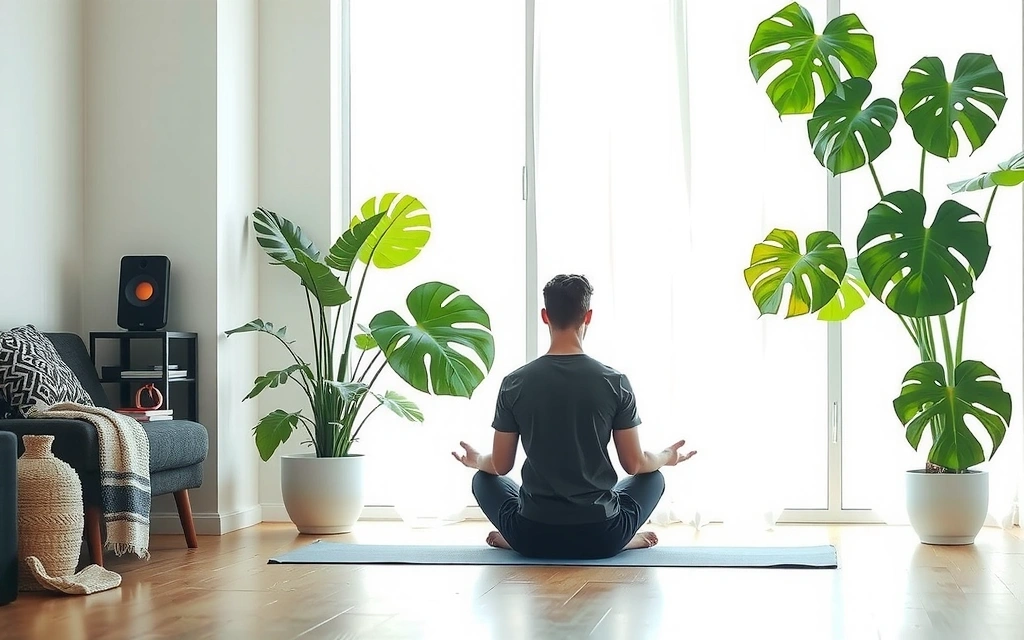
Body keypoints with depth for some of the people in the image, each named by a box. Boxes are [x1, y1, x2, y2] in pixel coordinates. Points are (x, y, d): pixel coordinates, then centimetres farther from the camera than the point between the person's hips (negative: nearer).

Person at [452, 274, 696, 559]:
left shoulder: (514, 383, -7)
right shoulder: (615, 382, -8)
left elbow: (500, 466, 2)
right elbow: (635, 465, 0)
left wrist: (476, 460, 27)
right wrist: (667, 457, 23)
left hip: (534, 537, 1)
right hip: (600, 538, 0)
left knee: (484, 479, 30)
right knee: (653, 477, 29)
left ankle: (516, 540, 10)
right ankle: (623, 540, 9)